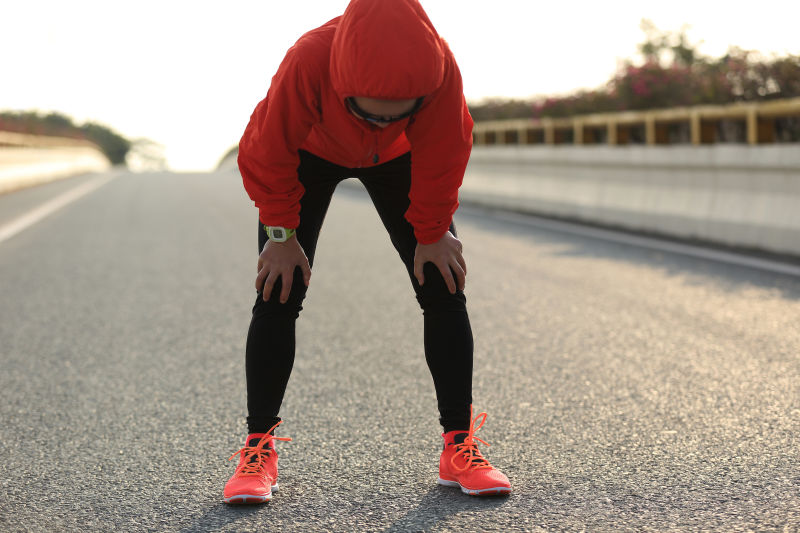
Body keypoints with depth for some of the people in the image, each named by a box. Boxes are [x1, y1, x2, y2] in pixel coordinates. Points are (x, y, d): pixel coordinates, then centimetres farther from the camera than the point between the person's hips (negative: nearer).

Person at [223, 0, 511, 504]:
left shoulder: (440, 70, -40)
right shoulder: (307, 64, -43)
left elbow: (441, 160, -22)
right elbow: (268, 155, -26)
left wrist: (432, 234, -12)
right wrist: (282, 235, -18)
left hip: (396, 158, 2)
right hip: (311, 153, -1)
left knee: (444, 288, -8)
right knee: (279, 293, -12)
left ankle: (461, 446, -2)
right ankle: (259, 449, -3)